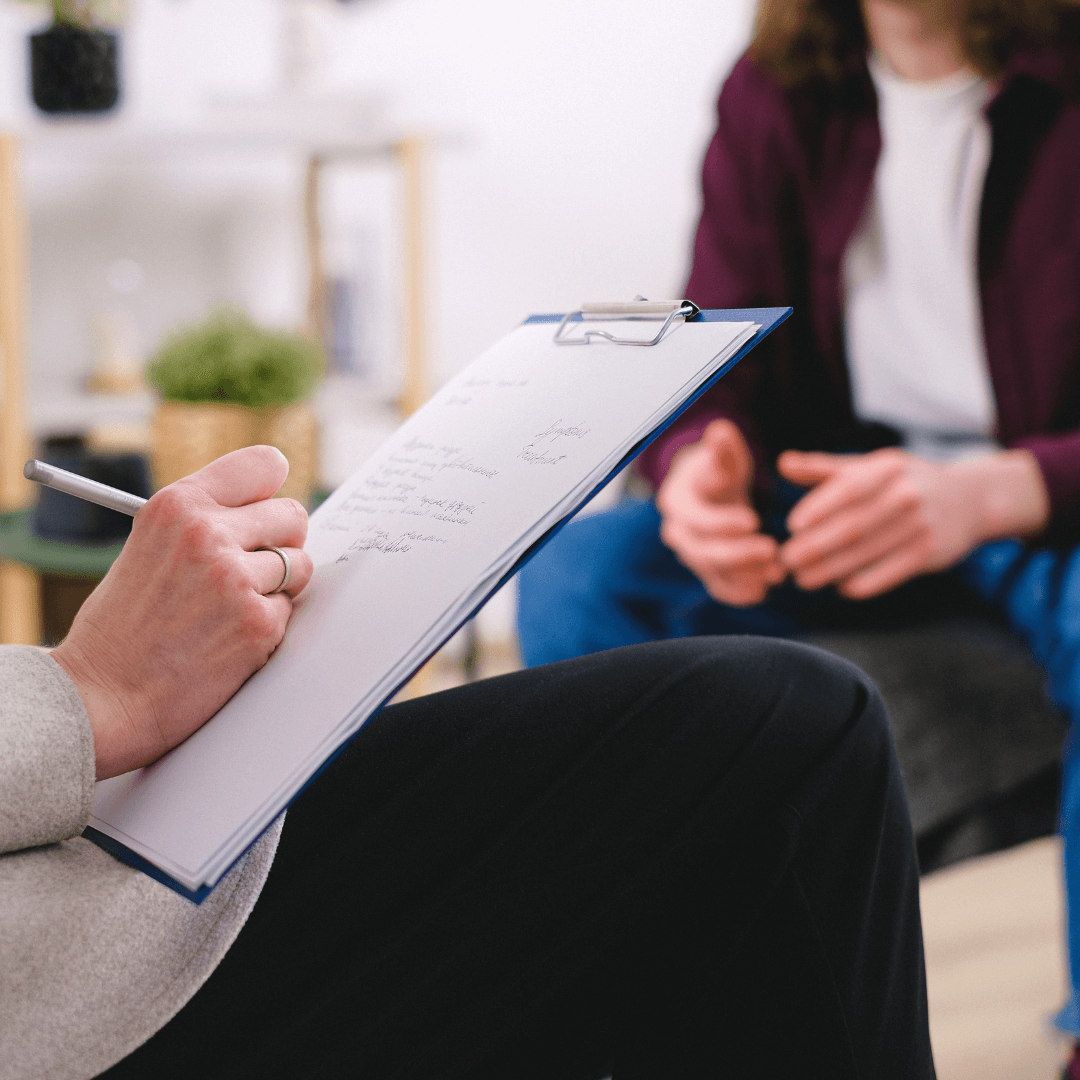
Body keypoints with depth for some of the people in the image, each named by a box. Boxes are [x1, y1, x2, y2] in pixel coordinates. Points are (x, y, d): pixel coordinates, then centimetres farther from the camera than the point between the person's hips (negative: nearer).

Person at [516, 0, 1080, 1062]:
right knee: (572, 572, -20)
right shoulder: (772, 95, 0)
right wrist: (695, 472, -27)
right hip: (840, 493, 4)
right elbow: (713, 362, -2)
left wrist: (982, 494, -39)